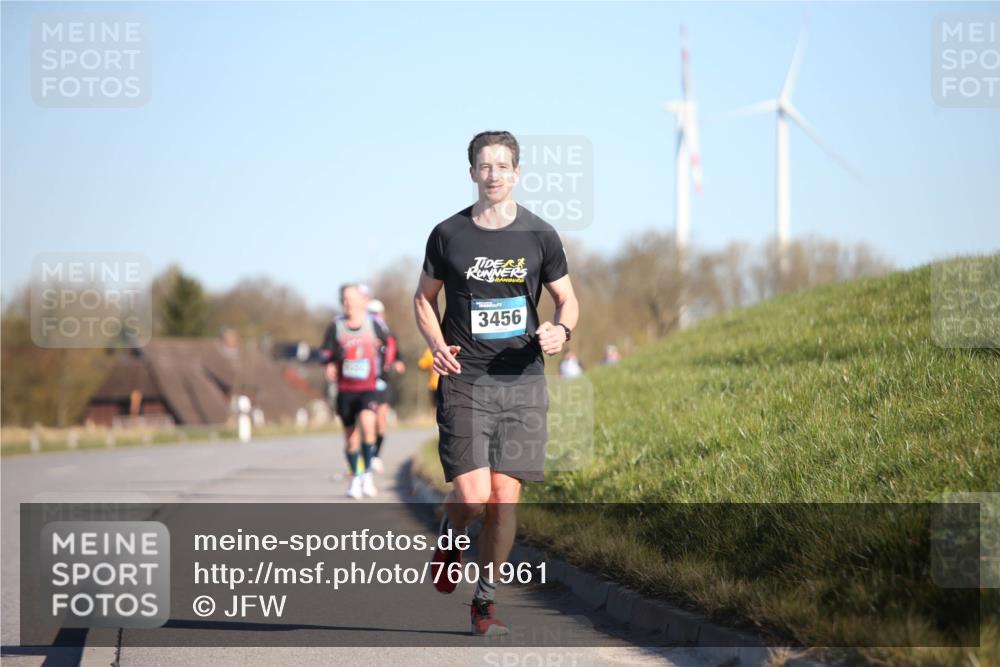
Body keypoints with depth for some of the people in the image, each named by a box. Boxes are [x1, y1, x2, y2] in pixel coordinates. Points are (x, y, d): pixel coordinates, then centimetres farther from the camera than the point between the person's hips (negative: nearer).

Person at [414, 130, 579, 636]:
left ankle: (485, 600, 13)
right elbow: (423, 298, 14)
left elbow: (567, 298, 14)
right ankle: (448, 536, 23)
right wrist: (436, 343, -5)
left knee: (505, 499, -2)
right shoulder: (448, 235, 2)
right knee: (473, 496, -13)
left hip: (522, 382, 1)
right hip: (465, 381, -1)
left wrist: (561, 329, -8)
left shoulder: (540, 236, 4)